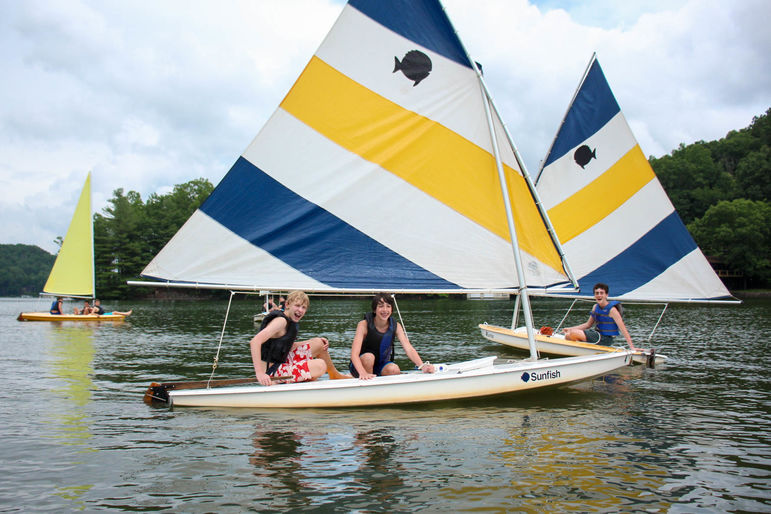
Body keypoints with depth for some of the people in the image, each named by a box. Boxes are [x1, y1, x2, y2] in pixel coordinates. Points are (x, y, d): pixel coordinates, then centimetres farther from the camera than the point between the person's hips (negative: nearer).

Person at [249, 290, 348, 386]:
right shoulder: (281, 321, -21)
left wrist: (320, 342, 6)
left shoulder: (289, 321, 8)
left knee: (319, 343, 14)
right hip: (271, 373, -10)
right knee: (320, 366, -17)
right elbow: (255, 341, -32)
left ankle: (335, 374, 31)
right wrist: (259, 373, -38)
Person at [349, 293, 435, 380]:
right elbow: (354, 354, -31)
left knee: (394, 370, -29)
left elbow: (409, 349, -19)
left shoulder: (396, 326, -8)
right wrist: (363, 373, -50)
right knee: (368, 356, -33)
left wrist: (422, 366, -39)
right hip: (362, 365, -2)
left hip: (381, 367, 2)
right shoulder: (364, 324, -20)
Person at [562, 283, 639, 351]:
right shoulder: (595, 307, 7)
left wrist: (632, 347, -23)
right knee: (568, 335, 0)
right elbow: (588, 324, 18)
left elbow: (623, 329, -18)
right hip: (597, 335, 8)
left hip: (604, 340, -8)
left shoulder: (612, 310, -16)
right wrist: (570, 329, 10)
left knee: (573, 333, -21)